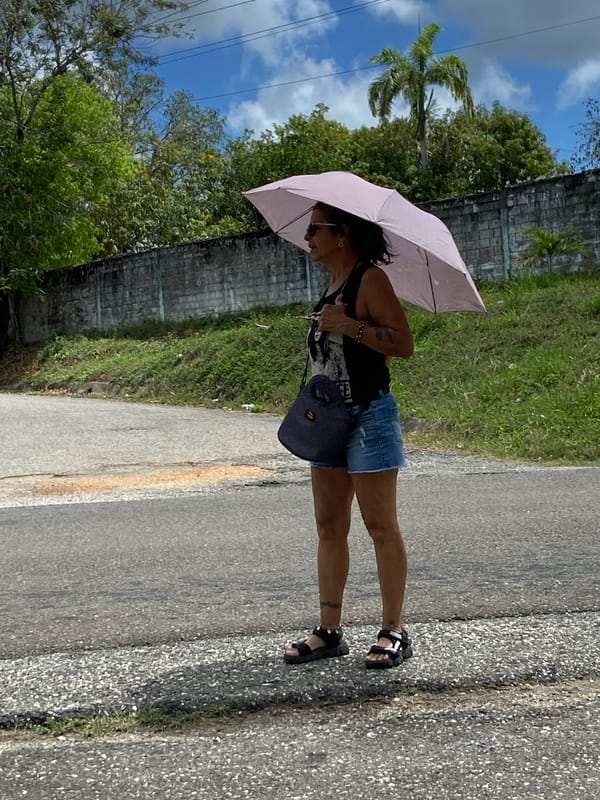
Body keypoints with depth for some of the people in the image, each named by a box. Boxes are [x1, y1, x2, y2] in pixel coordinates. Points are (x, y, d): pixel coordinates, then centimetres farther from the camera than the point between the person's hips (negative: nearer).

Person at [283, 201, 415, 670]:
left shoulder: (370, 278, -9)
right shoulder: (333, 284, 17)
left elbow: (403, 344, -18)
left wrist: (348, 324, -23)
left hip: (368, 416, -9)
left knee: (381, 526, -3)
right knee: (329, 527, 9)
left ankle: (394, 633, 6)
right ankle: (329, 631, 15)